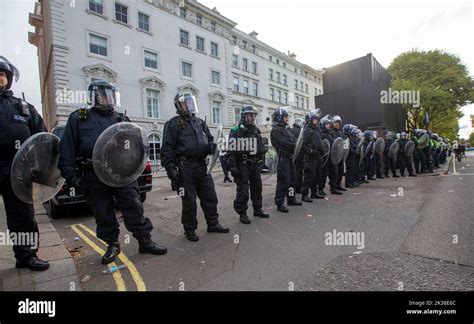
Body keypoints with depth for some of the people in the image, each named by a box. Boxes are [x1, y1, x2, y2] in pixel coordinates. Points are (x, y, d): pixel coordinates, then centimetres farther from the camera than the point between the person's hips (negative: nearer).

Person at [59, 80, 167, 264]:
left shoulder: (121, 119, 11)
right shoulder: (78, 119, 6)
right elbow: (67, 150, 3)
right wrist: (71, 176, -4)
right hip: (94, 178, 0)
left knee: (134, 208, 0)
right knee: (103, 214, 10)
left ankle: (145, 241, 12)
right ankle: (112, 245, 28)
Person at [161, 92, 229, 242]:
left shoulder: (200, 122, 17)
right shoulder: (173, 124, -2)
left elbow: (210, 138, 25)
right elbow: (167, 148, -8)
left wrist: (212, 146, 1)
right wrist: (170, 168, -18)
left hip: (202, 165, 6)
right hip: (185, 167, -6)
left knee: (210, 197, 11)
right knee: (189, 201, 3)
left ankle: (213, 224, 27)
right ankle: (190, 229, 21)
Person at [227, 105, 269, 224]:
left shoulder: (256, 130, 13)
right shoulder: (236, 131, -9)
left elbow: (261, 147, 21)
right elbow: (231, 150, -15)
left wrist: (261, 162, 17)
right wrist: (233, 167, -20)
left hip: (256, 165, 7)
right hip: (243, 165, -7)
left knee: (257, 188, 15)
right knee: (243, 190, -1)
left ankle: (257, 209, 30)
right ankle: (242, 213, 12)